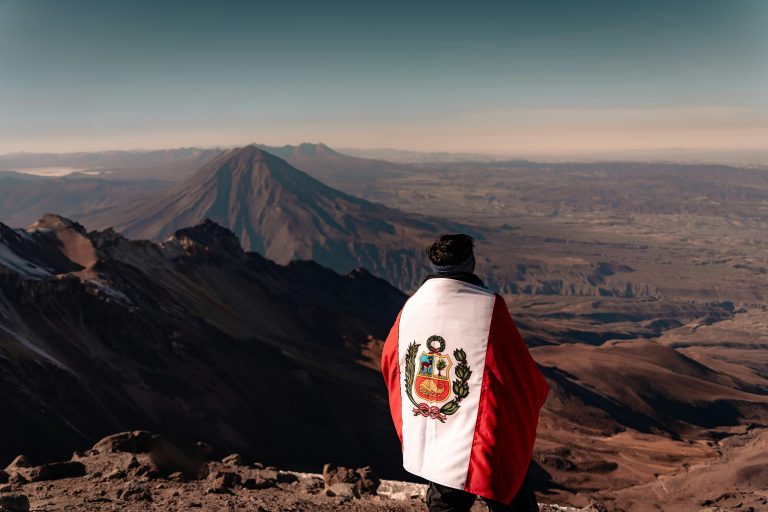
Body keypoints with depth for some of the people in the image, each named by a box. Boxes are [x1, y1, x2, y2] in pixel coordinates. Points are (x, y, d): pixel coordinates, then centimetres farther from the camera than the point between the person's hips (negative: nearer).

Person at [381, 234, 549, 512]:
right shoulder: (488, 307, -18)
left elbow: (389, 363, 10)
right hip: (487, 448, -4)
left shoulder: (410, 308, -4)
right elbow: (525, 377, -13)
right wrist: (537, 393, 10)